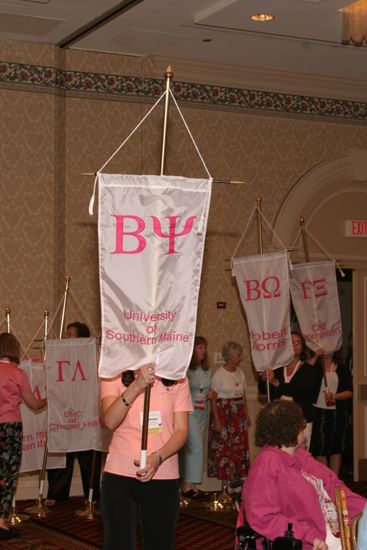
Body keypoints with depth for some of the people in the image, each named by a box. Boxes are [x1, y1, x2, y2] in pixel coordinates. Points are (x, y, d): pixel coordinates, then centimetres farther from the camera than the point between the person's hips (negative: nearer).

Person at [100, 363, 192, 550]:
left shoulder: (177, 379, 3)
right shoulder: (114, 377, 0)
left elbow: (181, 430, -1)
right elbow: (110, 421, -15)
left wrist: (158, 458, -19)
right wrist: (137, 385, -26)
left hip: (164, 478, 1)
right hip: (119, 475, -1)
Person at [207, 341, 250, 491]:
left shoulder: (240, 372, 9)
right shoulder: (219, 374, -9)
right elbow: (213, 398, -10)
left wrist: (246, 415, 13)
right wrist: (217, 420, -15)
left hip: (239, 414, 6)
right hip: (223, 413, -6)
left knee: (239, 446, 5)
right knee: (224, 446, -5)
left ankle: (237, 477, 13)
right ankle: (228, 478, 2)